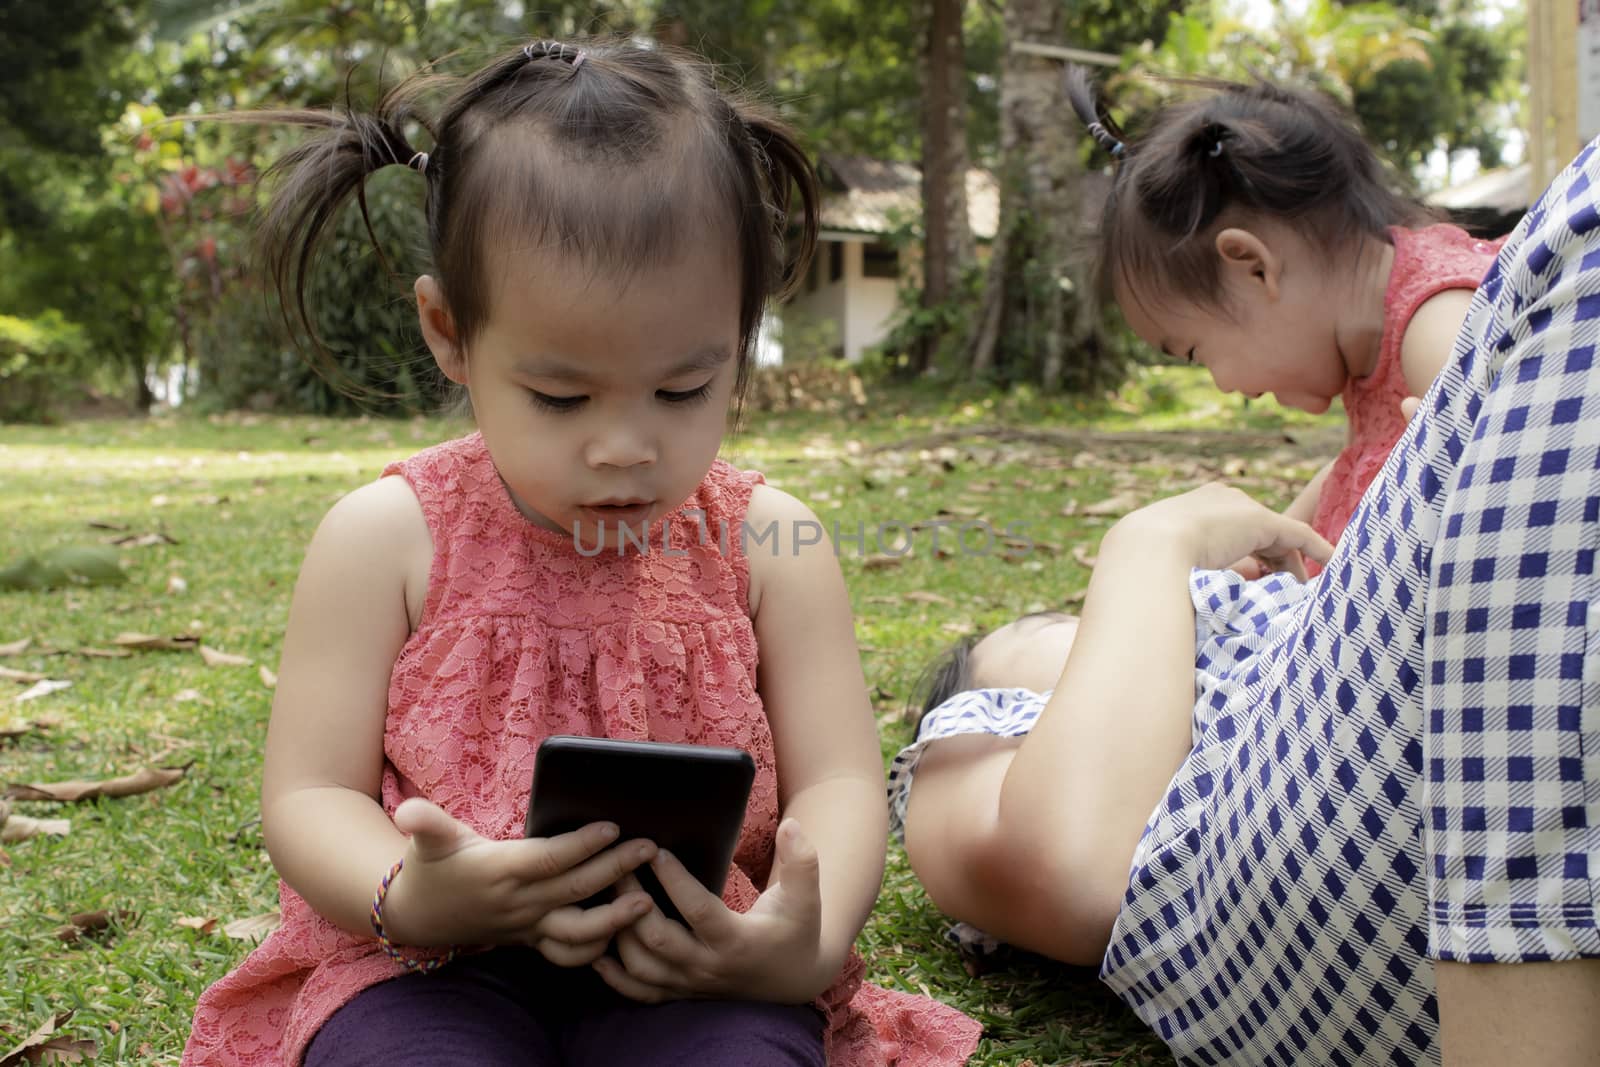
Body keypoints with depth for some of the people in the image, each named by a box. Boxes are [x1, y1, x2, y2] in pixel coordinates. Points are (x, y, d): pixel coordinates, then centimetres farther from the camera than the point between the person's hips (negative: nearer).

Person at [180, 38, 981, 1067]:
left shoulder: (765, 542, 1)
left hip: (700, 976, 1)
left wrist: (806, 945, -23)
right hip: (434, 972, 0)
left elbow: (837, 780, -1)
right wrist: (407, 900, -23)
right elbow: (310, 795, 0)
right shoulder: (388, 538, -2)